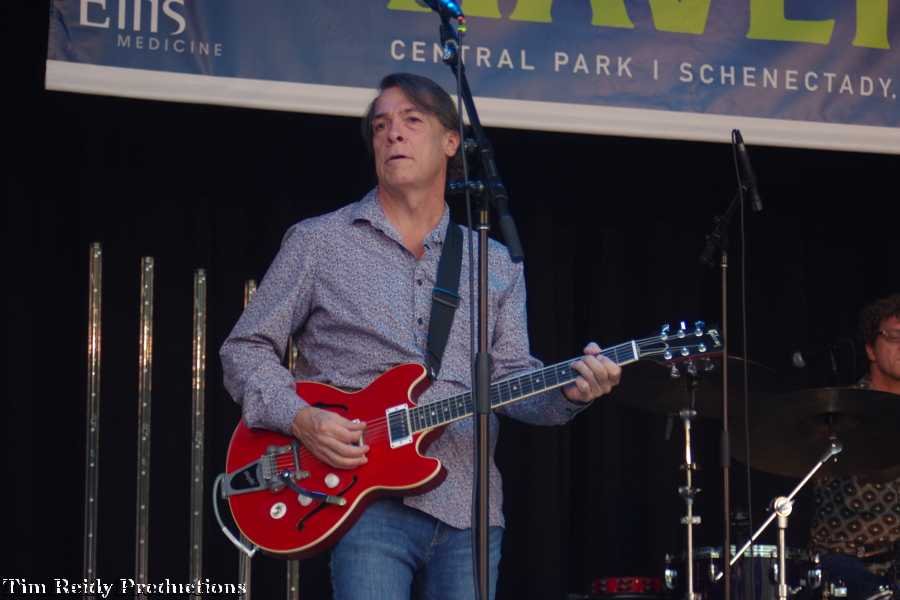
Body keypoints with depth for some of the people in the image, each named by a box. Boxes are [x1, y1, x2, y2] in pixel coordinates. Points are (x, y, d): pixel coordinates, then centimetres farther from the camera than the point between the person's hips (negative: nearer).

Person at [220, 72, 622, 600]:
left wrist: (569, 391, -12)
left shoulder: (497, 264, 15)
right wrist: (300, 418, -11)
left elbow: (512, 378, 9)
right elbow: (246, 350, 7)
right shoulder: (319, 243, 5)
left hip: (468, 511, 4)